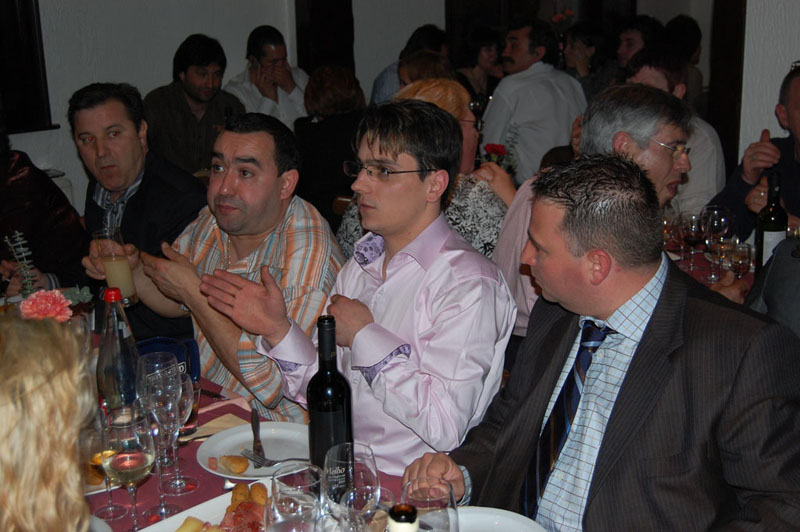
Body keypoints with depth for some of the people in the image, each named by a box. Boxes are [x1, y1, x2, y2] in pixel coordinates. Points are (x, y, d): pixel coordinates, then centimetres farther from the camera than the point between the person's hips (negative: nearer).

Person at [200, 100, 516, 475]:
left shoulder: (469, 283, -13)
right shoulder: (360, 264, 10)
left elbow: (445, 426, -22)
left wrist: (363, 336, -14)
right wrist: (277, 330, -3)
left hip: (402, 488, -6)